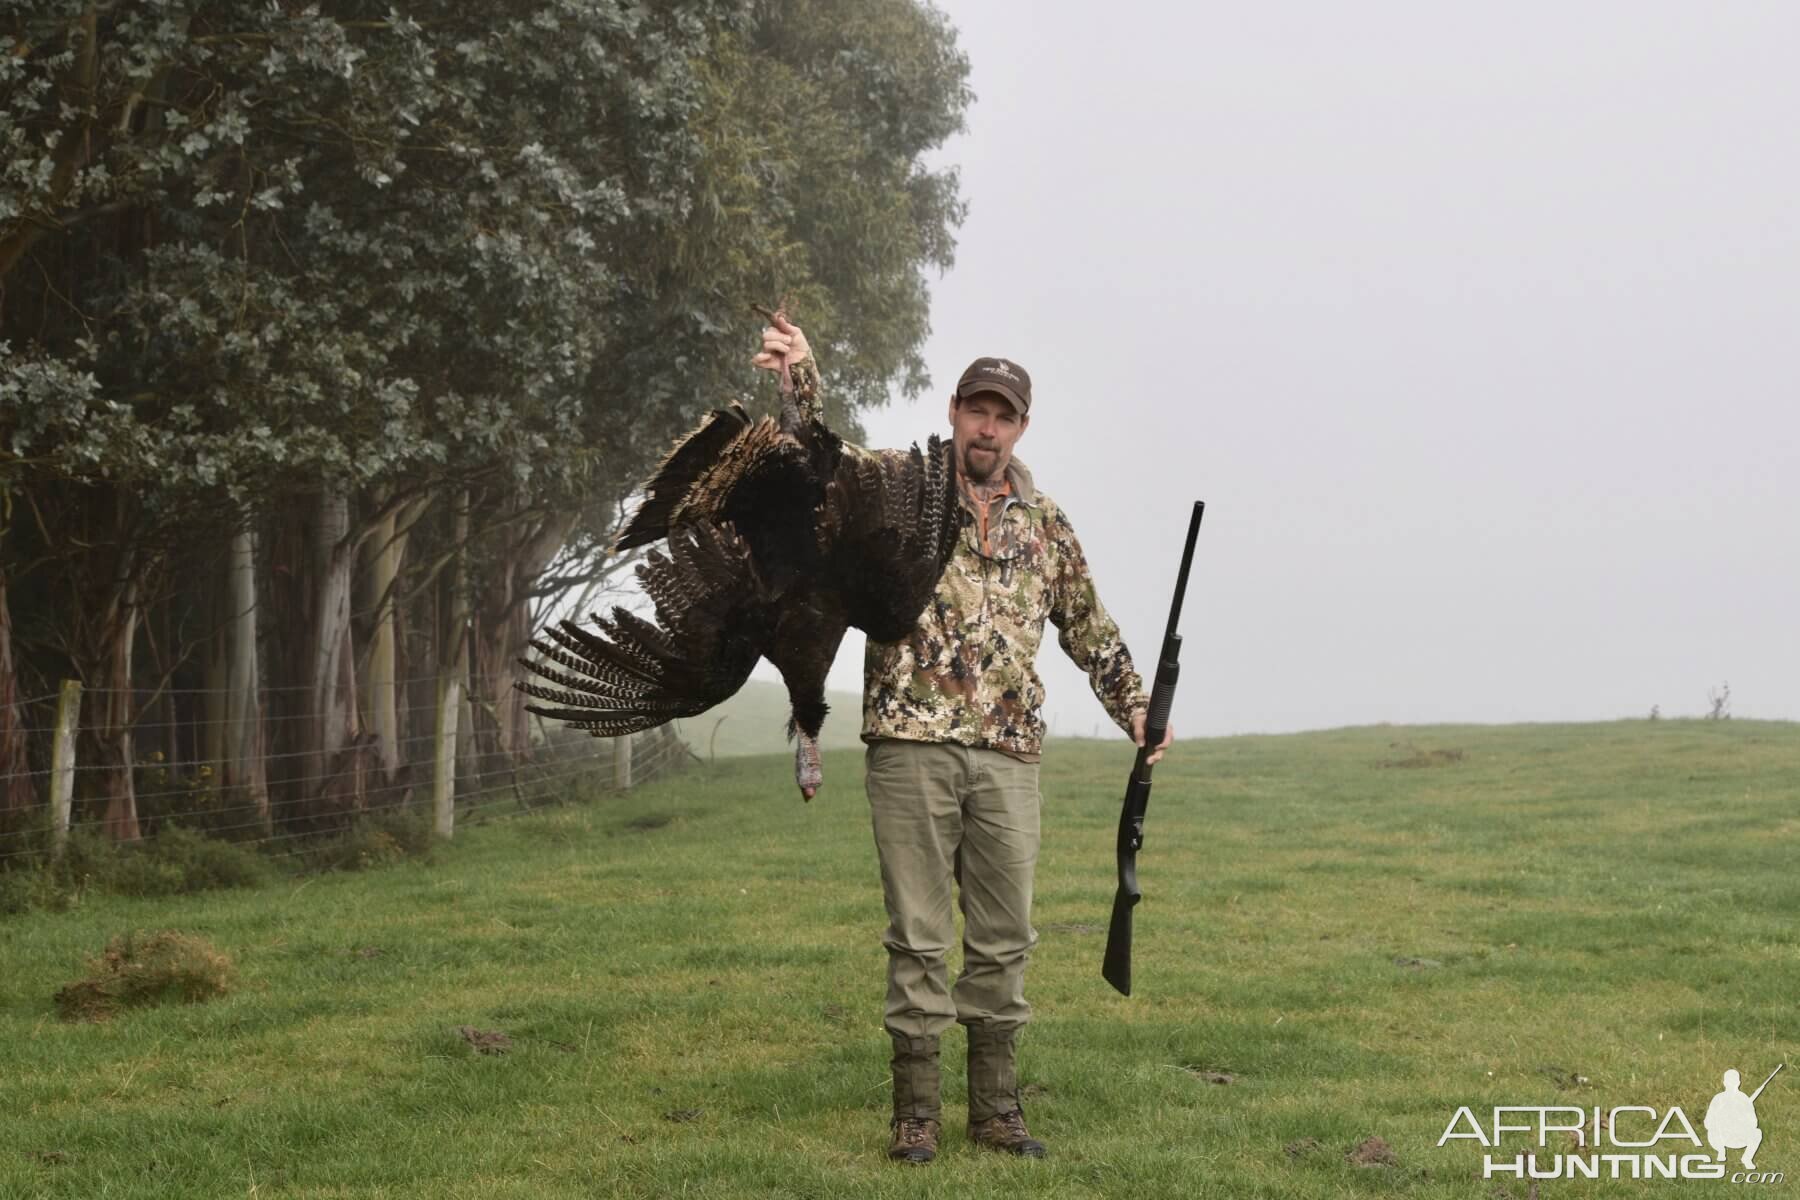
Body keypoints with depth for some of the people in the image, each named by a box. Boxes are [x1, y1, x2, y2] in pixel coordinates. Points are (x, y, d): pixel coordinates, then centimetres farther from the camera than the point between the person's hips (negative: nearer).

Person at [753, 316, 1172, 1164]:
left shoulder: (1044, 524, 13)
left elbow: (1090, 630, 22)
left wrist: (1136, 708, 14)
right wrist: (801, 379, -33)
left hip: (1007, 755, 4)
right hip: (911, 745, -3)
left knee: (1003, 939, 7)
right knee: (917, 937, 0)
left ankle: (996, 1107, 16)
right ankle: (916, 1111, 6)